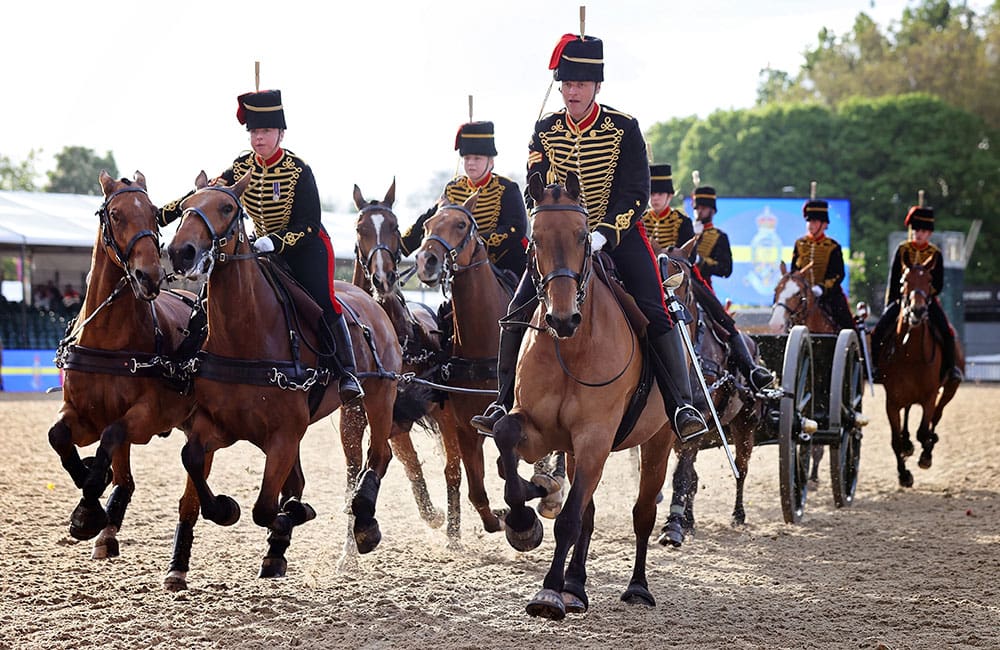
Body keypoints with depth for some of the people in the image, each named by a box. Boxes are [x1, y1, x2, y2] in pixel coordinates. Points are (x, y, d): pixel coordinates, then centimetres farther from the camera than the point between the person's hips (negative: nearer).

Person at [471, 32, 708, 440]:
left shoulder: (624, 128, -10)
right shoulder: (545, 131, -1)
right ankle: (504, 403, 0)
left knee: (654, 314, -17)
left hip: (619, 234, -2)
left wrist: (602, 235, -27)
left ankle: (682, 406, -13)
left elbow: (636, 195, -13)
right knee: (519, 311, -10)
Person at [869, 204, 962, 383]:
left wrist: (926, 294, -15)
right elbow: (893, 279, 4)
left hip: (927, 299, -1)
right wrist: (890, 304, -2)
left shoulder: (935, 254, 3)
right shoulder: (902, 250, 4)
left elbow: (939, 284, 2)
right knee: (878, 332, -15)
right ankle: (876, 366, 2)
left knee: (947, 333, -19)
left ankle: (950, 367, 0)